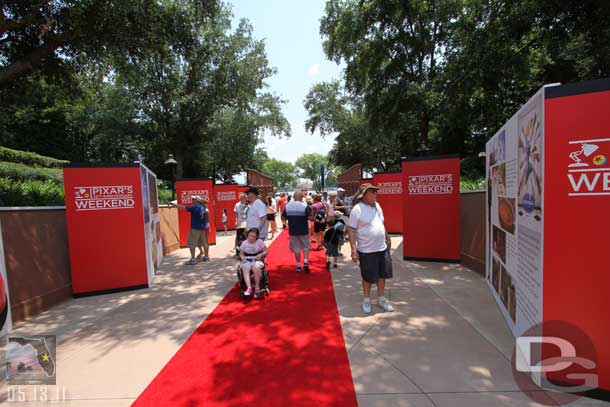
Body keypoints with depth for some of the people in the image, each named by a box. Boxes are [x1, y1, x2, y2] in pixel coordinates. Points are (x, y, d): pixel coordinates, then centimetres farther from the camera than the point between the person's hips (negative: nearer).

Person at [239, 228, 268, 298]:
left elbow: (266, 251, 5)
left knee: (256, 267, -36)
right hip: (247, 261, 2)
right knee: (245, 268, -33)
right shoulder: (244, 243, 6)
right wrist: (243, 258, -11)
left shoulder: (260, 242, 2)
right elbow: (241, 253, 10)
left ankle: (257, 287, -18)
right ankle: (249, 288, -37)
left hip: (257, 260, -2)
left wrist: (260, 254, -14)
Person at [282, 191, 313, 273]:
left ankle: (298, 265, 15)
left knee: (296, 248, 12)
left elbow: (283, 217, 4)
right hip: (303, 230, -2)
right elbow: (310, 217, -17)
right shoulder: (305, 205, -11)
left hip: (292, 231, 3)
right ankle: (305, 261, -3)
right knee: (306, 246, 14)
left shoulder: (288, 205, 0)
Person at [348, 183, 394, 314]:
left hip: (382, 248, 7)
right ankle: (366, 300, 30)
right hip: (366, 250, -6)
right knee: (368, 277, 9)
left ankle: (381, 299, 36)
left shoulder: (377, 206, 6)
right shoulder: (357, 209, -16)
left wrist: (387, 238, 17)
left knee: (382, 275, 17)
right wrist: (354, 250, -19)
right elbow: (352, 231, -16)